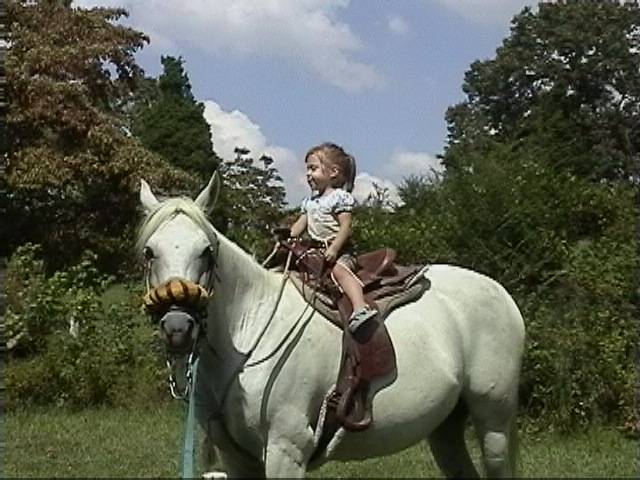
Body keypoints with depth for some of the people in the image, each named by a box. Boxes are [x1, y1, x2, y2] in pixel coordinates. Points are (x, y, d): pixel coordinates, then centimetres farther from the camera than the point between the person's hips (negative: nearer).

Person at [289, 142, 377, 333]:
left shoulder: (340, 197, -5)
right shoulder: (310, 201, 19)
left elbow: (345, 227, -13)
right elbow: (299, 226, 18)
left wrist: (334, 249, -24)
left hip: (337, 249, -9)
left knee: (339, 269, -35)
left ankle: (360, 307, -52)